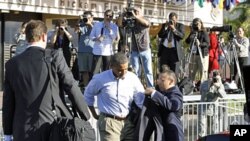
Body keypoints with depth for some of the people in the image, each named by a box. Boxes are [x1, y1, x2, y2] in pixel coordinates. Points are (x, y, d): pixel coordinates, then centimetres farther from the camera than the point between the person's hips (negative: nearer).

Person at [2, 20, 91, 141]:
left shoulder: (12, 64, 1)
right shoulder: (55, 57, -6)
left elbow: (8, 102, 6)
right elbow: (72, 88, -6)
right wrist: (86, 117, 4)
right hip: (50, 128, -2)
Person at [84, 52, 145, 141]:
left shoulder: (133, 78, -1)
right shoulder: (100, 79, -6)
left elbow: (142, 100, 1)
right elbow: (88, 95, 10)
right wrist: (94, 114, 10)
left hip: (128, 122, 3)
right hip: (109, 123, -3)